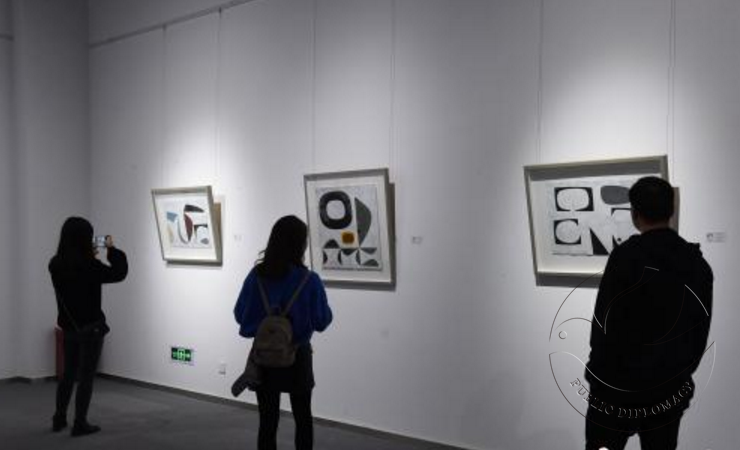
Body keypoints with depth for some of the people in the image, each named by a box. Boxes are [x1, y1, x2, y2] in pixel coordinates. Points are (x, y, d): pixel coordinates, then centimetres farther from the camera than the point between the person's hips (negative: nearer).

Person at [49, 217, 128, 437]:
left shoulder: (56, 265, -1)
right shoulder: (88, 265, -21)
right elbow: (118, 273, -10)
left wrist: (90, 257, 15)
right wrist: (112, 249, 0)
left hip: (69, 327, 7)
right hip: (90, 327, -7)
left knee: (68, 373, 20)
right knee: (86, 376, 4)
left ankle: (59, 419, 28)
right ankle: (80, 424, 9)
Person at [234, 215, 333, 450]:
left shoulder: (256, 275, -9)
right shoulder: (309, 280, -16)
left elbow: (240, 315, 0)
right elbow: (322, 322, -8)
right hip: (297, 357, -1)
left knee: (267, 420, 10)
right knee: (303, 417, 19)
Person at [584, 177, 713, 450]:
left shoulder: (626, 257, -16)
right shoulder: (699, 264, 3)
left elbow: (605, 323, -15)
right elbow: (700, 332, 10)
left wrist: (599, 375, -3)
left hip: (619, 388, -5)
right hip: (671, 390, 5)